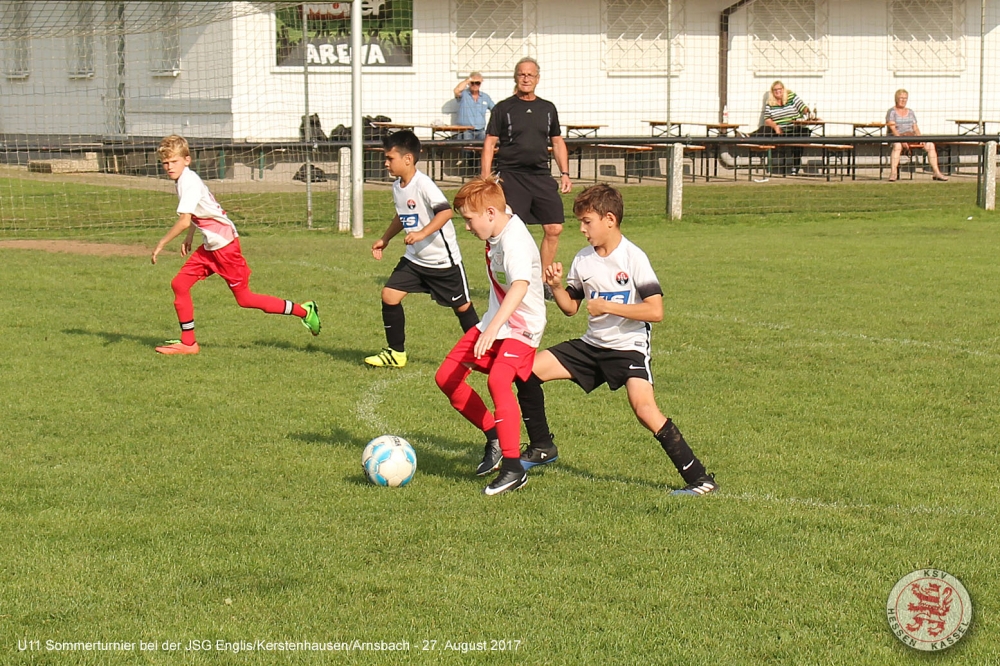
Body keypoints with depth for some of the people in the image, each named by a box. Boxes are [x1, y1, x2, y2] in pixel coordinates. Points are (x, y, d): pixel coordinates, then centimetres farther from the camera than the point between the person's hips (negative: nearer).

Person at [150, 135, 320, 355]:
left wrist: (161, 244, -22)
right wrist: (189, 238, 26)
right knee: (179, 284, 5)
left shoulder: (189, 183, -20)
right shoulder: (185, 180, 9)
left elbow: (184, 221, -29)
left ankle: (304, 311, 8)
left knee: (244, 298, -1)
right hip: (210, 246, 10)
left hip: (224, 243, -10)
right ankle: (188, 342, 12)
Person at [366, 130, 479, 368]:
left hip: (443, 259, -8)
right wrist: (385, 239, 22)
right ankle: (395, 353, 7)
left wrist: (422, 234, -37)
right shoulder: (397, 187, 4)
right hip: (414, 258, 8)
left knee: (461, 305, 5)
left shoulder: (423, 184, -22)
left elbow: (445, 211, -32)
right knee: (389, 295, -4)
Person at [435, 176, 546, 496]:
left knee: (498, 380, -32)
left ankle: (513, 468, -27)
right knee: (446, 377, 6)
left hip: (522, 327, -10)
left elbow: (520, 286, -42)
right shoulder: (496, 232, 3)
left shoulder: (515, 241, -25)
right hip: (495, 322, 10)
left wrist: (493, 328, -52)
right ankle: (494, 438, 22)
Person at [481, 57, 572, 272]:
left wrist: (565, 173, 11)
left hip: (542, 176, 4)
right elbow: (489, 143, 1)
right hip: (511, 176, -4)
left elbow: (557, 142, 20)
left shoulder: (548, 108, 14)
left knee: (554, 229, -4)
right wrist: (486, 177, -8)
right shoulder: (503, 108, 3)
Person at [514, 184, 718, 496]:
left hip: (628, 346, -7)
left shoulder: (633, 258, -15)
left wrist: (607, 307, -21)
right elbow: (571, 307, 14)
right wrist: (556, 286, -6)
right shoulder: (583, 259, 4)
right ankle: (542, 448, 17)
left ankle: (699, 479, -20)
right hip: (592, 345, 7)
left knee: (645, 410, -27)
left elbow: (655, 310, -22)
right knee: (528, 370, -1)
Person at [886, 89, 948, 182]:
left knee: (930, 145, -16)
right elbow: (892, 129, -12)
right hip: (896, 138, -5)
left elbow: (916, 128, 13)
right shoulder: (891, 112, 1)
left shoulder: (910, 112, 20)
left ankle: (937, 173, -19)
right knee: (897, 146, -42)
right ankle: (893, 173, -49)